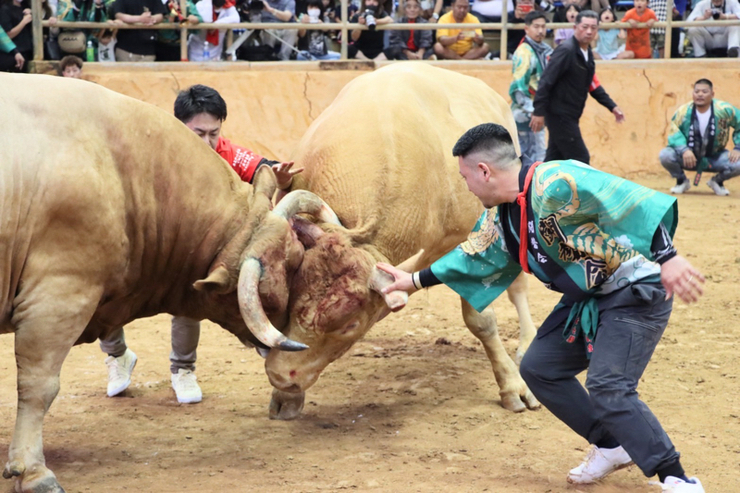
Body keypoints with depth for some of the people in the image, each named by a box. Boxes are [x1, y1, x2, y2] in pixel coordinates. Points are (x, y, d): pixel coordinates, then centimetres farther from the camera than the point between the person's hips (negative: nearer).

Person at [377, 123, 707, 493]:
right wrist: (417, 281, 25)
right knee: (539, 368, 10)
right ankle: (612, 446, 22)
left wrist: (667, 258, -44)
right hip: (587, 297, 10)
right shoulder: (501, 213, 5)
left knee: (607, 387, -21)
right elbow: (476, 254, 21)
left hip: (637, 291, -10)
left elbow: (628, 204, -34)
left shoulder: (556, 183, -26)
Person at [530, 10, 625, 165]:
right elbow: (546, 82, -20)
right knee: (580, 160, -6)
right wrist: (539, 112, -23)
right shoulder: (566, 51, -18)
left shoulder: (587, 54, 10)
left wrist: (612, 107, 14)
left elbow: (593, 85, 19)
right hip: (559, 115, -9)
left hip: (570, 117, 9)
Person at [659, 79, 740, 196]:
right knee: (666, 155, -28)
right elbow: (674, 134, -16)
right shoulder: (683, 112, -15)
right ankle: (682, 181, 4)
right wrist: (684, 150, -34)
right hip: (689, 156, 0)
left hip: (714, 158, 0)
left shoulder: (724, 110, -15)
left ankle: (717, 181, 10)